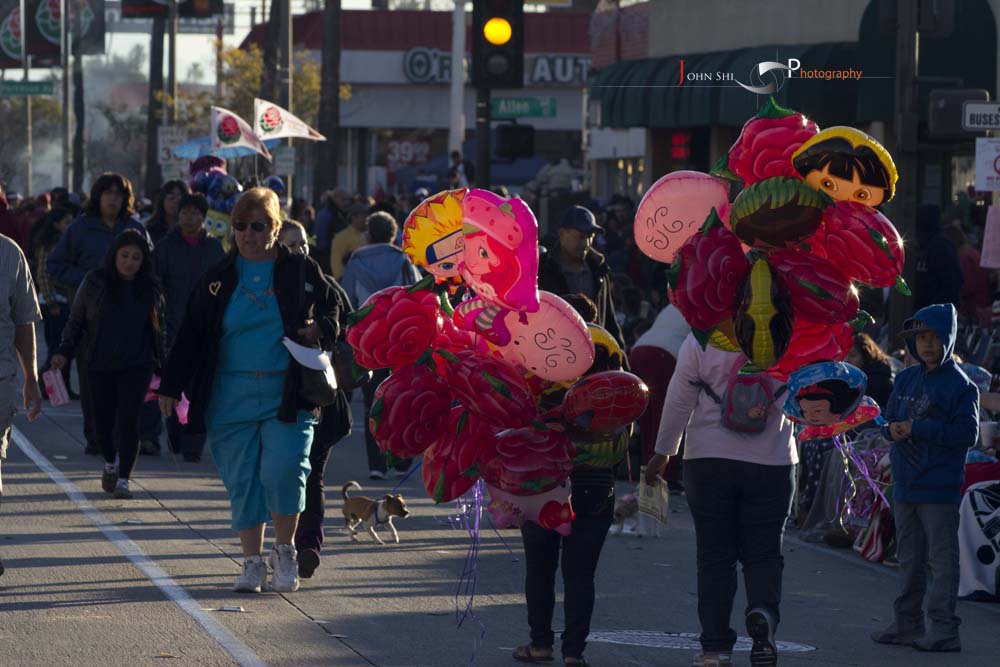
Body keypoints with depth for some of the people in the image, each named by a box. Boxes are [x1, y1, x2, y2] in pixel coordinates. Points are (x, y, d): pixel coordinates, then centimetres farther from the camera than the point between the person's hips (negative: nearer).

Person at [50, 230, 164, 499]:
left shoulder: (150, 288, 4)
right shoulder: (95, 283, 0)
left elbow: (159, 328, 14)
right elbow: (76, 321, 7)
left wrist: (163, 361, 14)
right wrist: (65, 351, -3)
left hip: (137, 366, -1)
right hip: (101, 365, 1)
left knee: (128, 420, -11)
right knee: (103, 419, 6)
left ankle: (123, 479, -8)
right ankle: (111, 464, 34)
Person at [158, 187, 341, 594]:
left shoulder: (300, 271, 5)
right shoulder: (218, 279, 9)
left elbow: (334, 308, 16)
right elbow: (191, 335, 11)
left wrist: (320, 330, -7)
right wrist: (171, 387, 6)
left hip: (288, 395, -2)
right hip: (232, 397, 2)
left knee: (283, 469, -15)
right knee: (242, 480, 2)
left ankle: (284, 553, 3)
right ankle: (252, 561, 12)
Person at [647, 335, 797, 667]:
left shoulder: (702, 338, -8)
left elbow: (679, 399, -2)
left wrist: (663, 451, 8)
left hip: (709, 461, 0)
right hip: (773, 462, 0)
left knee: (715, 555, 6)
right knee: (763, 553, 8)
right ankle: (763, 611, -21)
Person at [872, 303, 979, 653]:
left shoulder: (960, 385, -9)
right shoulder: (906, 379, 12)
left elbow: (967, 433, -16)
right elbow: (888, 417, 17)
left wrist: (917, 429, -18)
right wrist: (891, 428, -8)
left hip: (939, 488, -7)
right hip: (905, 485, 7)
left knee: (941, 558, -6)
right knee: (909, 558, 14)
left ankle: (944, 628, -5)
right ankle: (908, 623, 22)